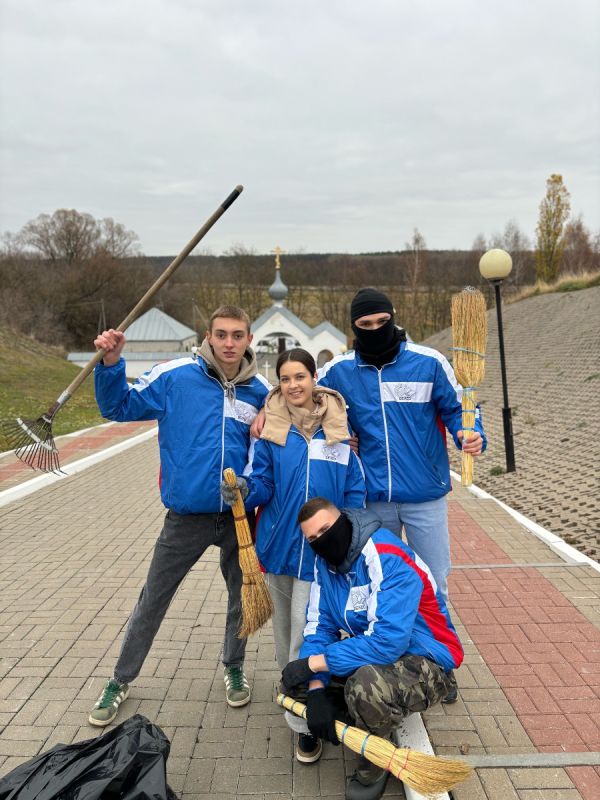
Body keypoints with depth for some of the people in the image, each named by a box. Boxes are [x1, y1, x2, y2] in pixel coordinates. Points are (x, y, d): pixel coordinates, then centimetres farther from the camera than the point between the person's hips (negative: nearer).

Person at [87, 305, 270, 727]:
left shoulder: (261, 391, -2)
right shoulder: (175, 376, -9)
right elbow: (120, 406, -3)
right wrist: (111, 363, -19)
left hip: (240, 514, 2)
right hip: (187, 514, -2)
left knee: (243, 594, 18)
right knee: (153, 599, 12)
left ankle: (234, 669, 44)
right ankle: (121, 680, 35)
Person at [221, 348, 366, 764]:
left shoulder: (338, 426, -5)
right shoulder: (271, 428, -4)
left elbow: (355, 489, 0)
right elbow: (262, 483, -4)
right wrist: (244, 490, -26)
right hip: (278, 542, 2)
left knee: (306, 632, -2)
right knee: (285, 629, 19)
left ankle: (306, 722, 16)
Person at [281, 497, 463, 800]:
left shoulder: (388, 558, -28)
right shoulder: (325, 560, -4)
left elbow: (387, 642, -35)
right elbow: (319, 626, -5)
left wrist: (312, 663, -30)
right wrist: (317, 688, -21)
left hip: (425, 662, -7)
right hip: (370, 654, 8)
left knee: (366, 684, -37)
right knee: (293, 683, 0)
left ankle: (375, 762, -4)